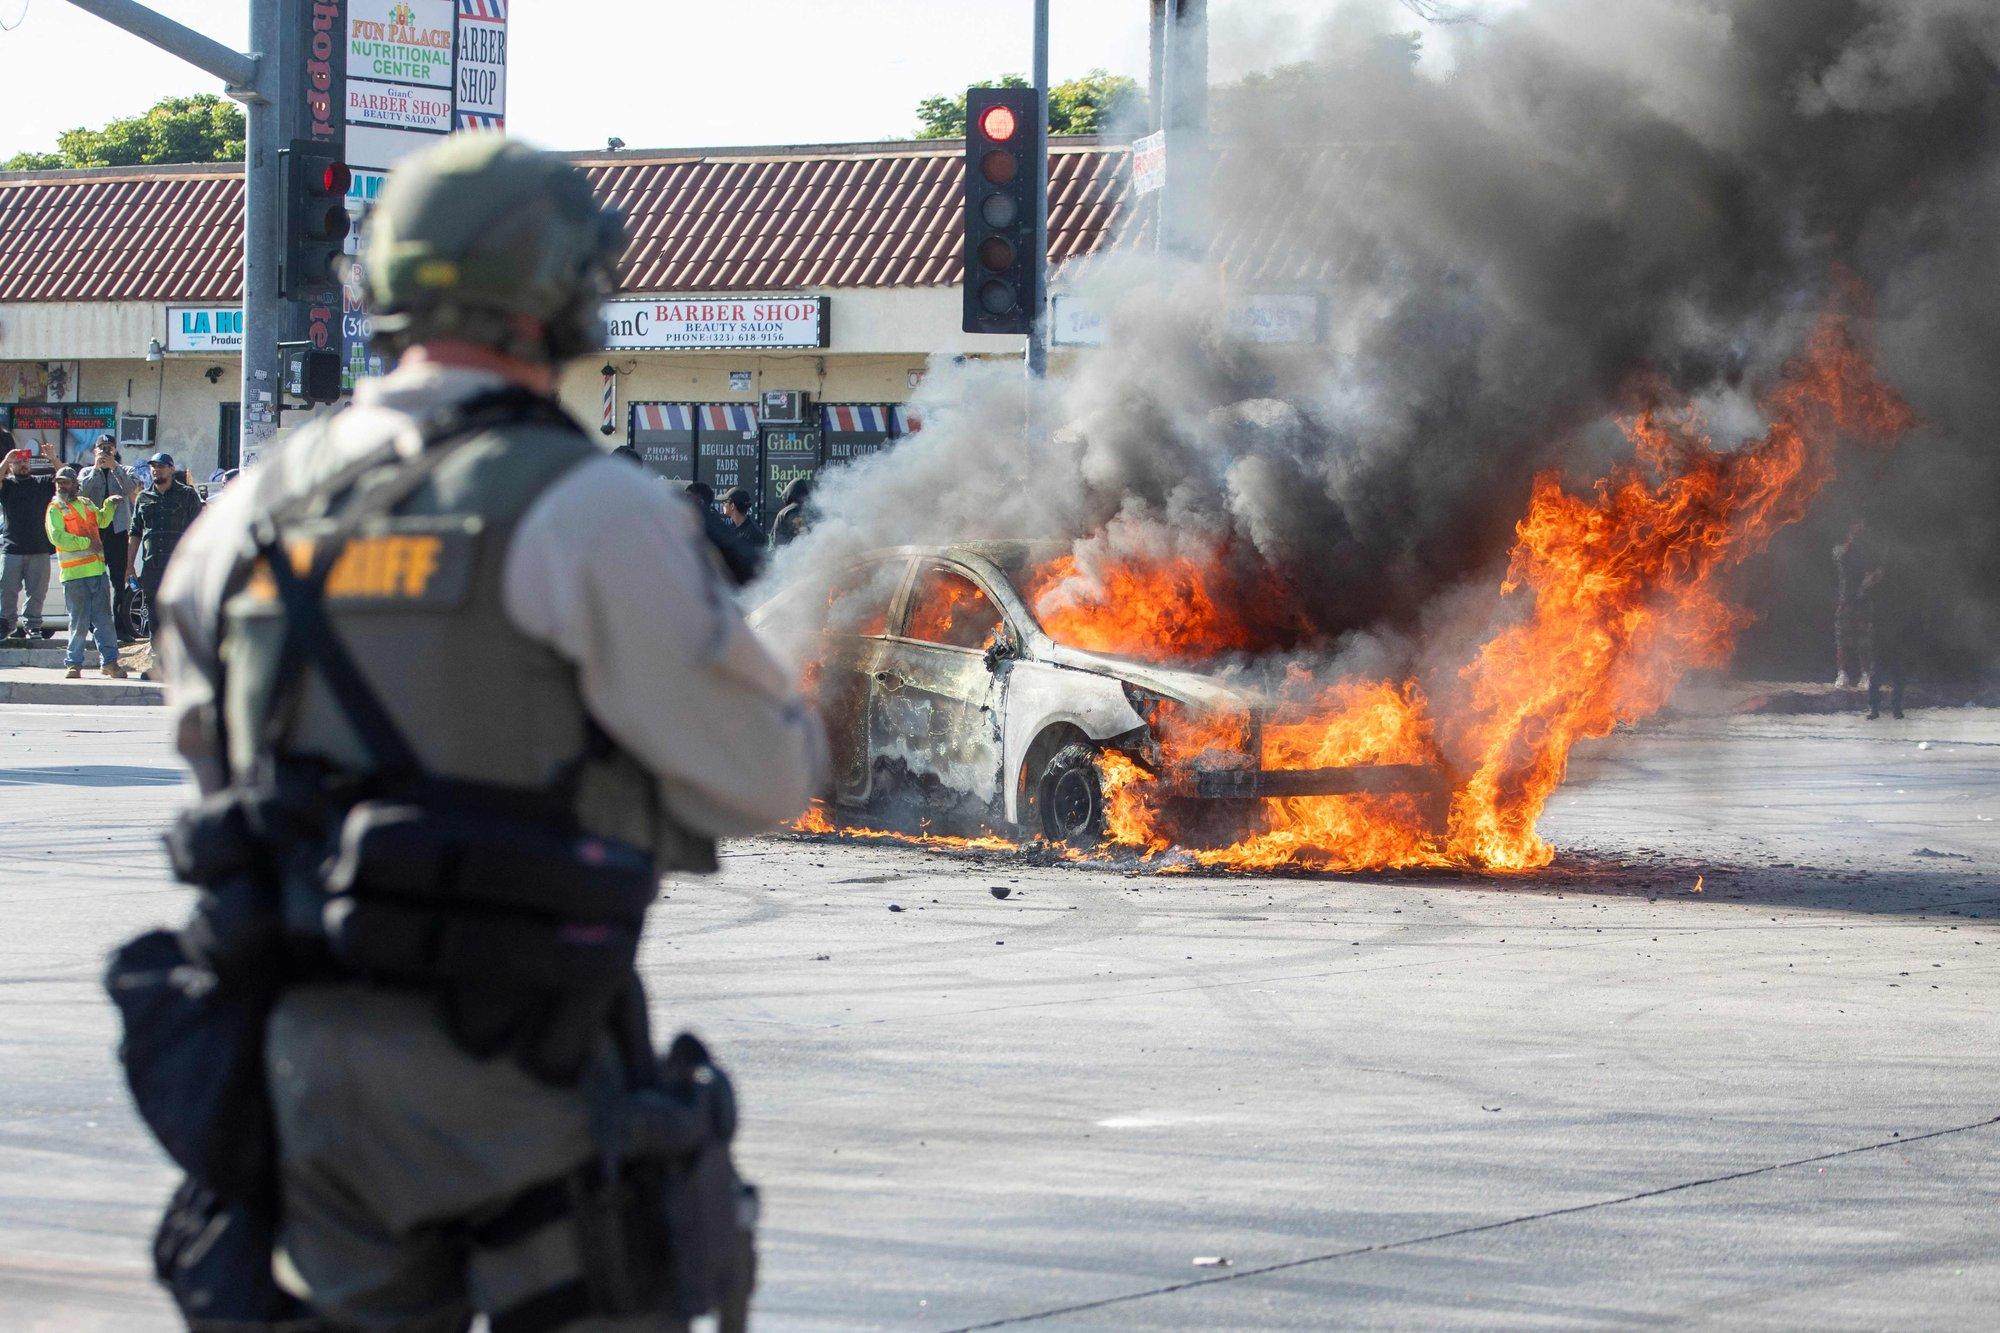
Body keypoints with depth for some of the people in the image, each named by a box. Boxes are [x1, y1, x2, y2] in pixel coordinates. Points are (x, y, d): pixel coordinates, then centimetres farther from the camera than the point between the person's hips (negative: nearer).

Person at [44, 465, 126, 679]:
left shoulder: (86, 504, 17)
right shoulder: (55, 509, -1)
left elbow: (102, 520, 36)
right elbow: (57, 536, -15)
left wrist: (110, 505, 19)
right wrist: (86, 543, -15)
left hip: (98, 570, 5)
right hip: (74, 574, -5)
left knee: (104, 619, 5)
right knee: (79, 622, -3)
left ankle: (109, 661, 9)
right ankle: (74, 663, 7)